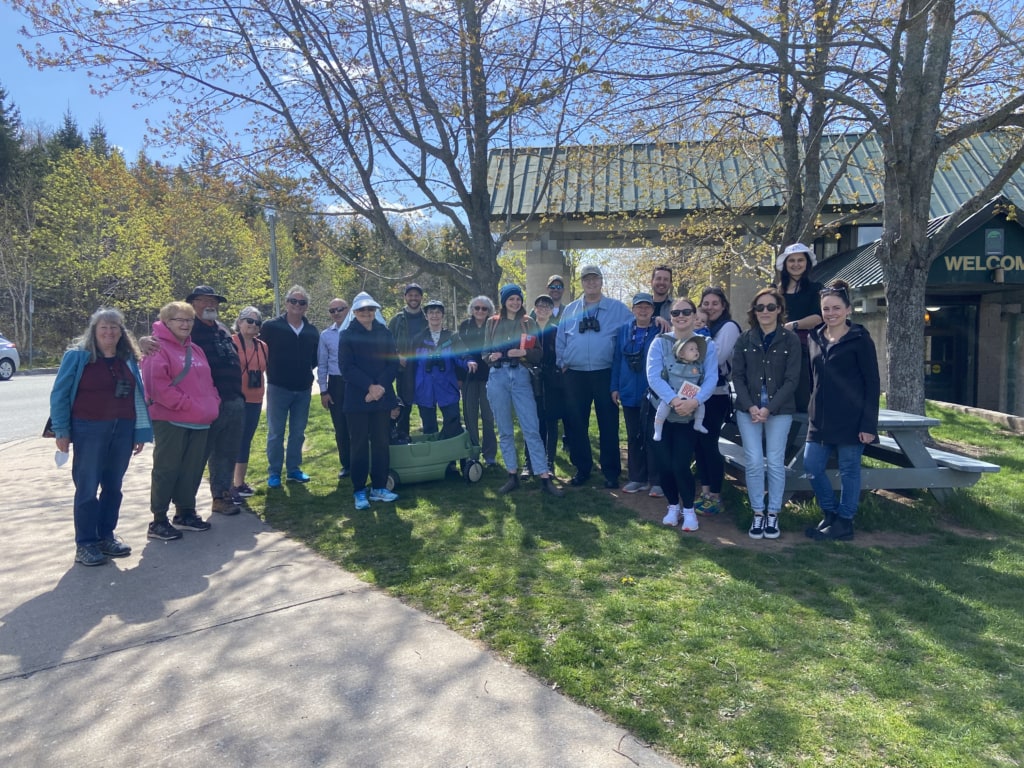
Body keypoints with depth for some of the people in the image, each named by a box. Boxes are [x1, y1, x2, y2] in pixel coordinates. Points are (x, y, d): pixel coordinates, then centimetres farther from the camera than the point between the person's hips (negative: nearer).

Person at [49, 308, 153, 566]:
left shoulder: (129, 359, 10)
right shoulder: (77, 356, -3)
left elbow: (137, 397, 11)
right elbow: (59, 394, -3)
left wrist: (140, 433, 7)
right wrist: (62, 431, -8)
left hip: (122, 430, 4)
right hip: (89, 430, -4)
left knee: (113, 486, 10)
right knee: (87, 487, 0)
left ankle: (106, 535, 22)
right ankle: (85, 544, 8)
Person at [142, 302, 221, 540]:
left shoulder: (196, 350, 18)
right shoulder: (158, 348, -8)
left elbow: (207, 381, 23)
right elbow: (157, 385, -18)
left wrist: (214, 402, 7)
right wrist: (185, 404, -18)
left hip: (200, 422, 8)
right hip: (170, 420, -8)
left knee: (193, 469, 13)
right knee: (166, 470, 0)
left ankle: (185, 513, 26)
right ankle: (158, 521, 9)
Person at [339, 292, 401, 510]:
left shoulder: (385, 334, 8)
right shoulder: (347, 336, 1)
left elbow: (393, 363, 2)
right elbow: (346, 368, -8)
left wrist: (381, 386, -13)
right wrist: (369, 386, -18)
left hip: (382, 398, 3)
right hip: (357, 399, -2)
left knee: (381, 443, 6)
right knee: (359, 445, 1)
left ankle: (379, 487, 17)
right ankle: (359, 491, 9)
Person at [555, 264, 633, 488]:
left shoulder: (617, 308, 2)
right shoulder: (570, 310, 11)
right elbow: (560, 341, 12)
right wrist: (563, 363, 5)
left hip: (605, 374, -2)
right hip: (575, 375, 3)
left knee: (608, 424, 3)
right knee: (576, 423, 7)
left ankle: (611, 471, 13)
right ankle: (582, 468, 20)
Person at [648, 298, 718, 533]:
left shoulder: (707, 345, 2)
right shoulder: (660, 342, -1)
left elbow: (711, 379, -9)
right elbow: (653, 375, -13)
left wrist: (694, 402, -27)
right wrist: (673, 399, -27)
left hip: (690, 415, 0)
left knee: (680, 465, -8)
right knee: (664, 464, 2)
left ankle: (688, 510, 16)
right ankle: (673, 506, 26)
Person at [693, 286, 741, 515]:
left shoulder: (729, 326, -8)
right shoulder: (704, 327, 16)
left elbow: (717, 357, -18)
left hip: (717, 394, -7)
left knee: (709, 443, -5)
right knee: (699, 442, 8)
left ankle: (716, 497, 5)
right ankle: (705, 492, 17)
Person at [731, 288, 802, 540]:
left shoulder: (790, 339, -1)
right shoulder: (744, 339, 4)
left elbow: (791, 380, -6)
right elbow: (737, 376, 2)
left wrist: (769, 408, -14)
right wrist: (750, 406, -10)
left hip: (780, 410, -1)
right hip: (748, 409, 1)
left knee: (775, 462, 1)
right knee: (754, 462, -2)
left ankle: (773, 514, 14)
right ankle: (757, 514, 10)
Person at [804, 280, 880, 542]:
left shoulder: (860, 339, -7)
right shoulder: (814, 337, 9)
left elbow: (872, 384, -8)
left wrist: (868, 424, -13)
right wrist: (811, 411, 12)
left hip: (850, 419, -6)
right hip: (820, 418, 6)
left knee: (849, 470, 5)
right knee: (812, 466, 5)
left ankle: (844, 523, 17)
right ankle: (830, 513, 25)